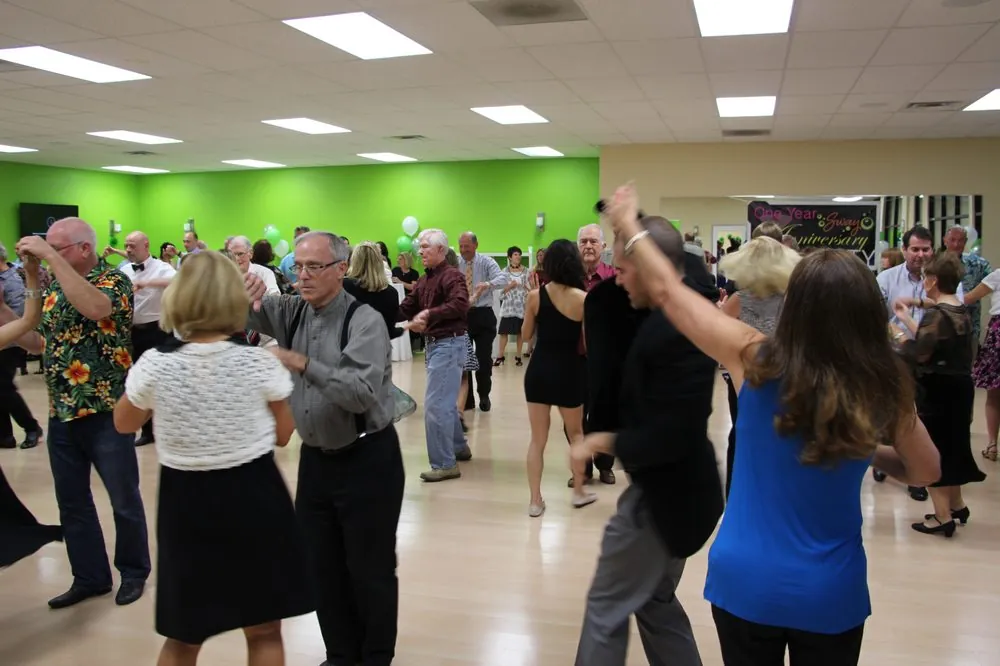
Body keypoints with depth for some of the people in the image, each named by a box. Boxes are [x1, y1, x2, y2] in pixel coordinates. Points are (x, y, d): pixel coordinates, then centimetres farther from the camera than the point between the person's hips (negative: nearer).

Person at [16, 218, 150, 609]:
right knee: (72, 502, 14)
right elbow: (39, 343, 14)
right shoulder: (54, 288, 11)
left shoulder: (113, 280, -10)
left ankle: (133, 572, 25)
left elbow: (94, 308, -33)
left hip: (106, 411, -7)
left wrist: (51, 257, -28)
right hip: (62, 413, 7)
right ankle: (90, 576, 28)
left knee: (124, 500, 7)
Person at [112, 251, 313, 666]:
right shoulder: (260, 363, -14)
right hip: (254, 498, -1)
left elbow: (124, 424, 8)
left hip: (186, 503, 1)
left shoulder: (153, 365, -11)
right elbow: (283, 435, 0)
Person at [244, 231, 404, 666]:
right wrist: (244, 299, -24)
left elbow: (362, 393, -27)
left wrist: (303, 364, -32)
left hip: (367, 460, -6)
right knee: (321, 565, 16)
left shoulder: (365, 321, -17)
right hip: (315, 458, 6)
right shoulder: (292, 312, 3)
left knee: (369, 569, 6)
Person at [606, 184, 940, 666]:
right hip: (831, 592, 1)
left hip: (745, 581, -1)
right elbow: (926, 471, 6)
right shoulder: (885, 390, -13)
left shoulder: (756, 360, -17)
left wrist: (629, 227, 6)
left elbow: (667, 292, -6)